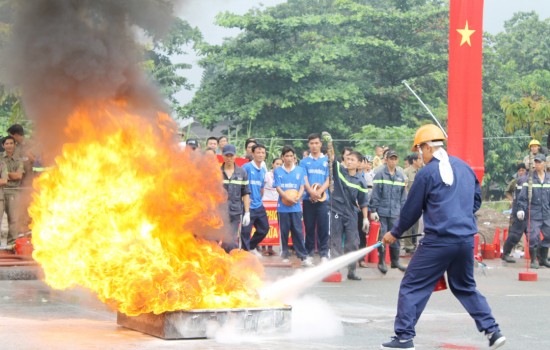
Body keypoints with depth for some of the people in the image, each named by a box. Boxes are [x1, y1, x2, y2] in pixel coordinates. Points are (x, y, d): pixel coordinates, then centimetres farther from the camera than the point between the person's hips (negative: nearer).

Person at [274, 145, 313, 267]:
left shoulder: (300, 170, 7)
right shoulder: (278, 171, 4)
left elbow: (302, 187, 5)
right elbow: (278, 188, -2)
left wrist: (297, 198, -14)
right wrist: (288, 198, -17)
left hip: (296, 207, 0)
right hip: (283, 207, 0)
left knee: (298, 232, -2)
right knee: (284, 232, 4)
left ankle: (303, 256, -2)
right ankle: (285, 255, 13)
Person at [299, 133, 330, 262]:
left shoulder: (327, 161, 8)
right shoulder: (304, 161, 10)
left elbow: (328, 179, 3)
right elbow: (304, 179, 1)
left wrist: (320, 191, -14)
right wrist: (311, 192, -17)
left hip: (323, 198, -1)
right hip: (308, 198, 1)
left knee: (323, 227, -5)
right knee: (309, 226, 5)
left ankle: (324, 253, -2)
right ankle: (309, 252, 12)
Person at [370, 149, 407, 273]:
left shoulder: (400, 176, 8)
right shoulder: (380, 174, -6)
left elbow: (403, 195, 12)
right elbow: (375, 193, -7)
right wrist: (373, 210, -10)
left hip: (395, 212, 4)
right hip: (382, 212, -4)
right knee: (382, 237, 0)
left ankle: (395, 261, 20)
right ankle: (381, 262, 9)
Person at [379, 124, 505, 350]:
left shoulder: (427, 173, -7)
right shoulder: (464, 167, 12)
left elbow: (411, 210, 0)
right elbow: (477, 200, 22)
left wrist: (394, 233, 14)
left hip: (438, 240, -7)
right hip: (467, 239, 7)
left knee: (412, 287, 2)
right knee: (465, 287, 21)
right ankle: (492, 330, 14)